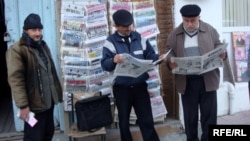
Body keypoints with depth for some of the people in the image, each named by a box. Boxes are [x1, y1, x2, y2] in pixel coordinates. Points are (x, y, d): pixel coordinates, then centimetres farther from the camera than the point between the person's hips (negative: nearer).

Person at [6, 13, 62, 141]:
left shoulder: (43, 46, 13)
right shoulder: (16, 50, -13)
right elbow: (15, 79, -20)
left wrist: (57, 92, 19)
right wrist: (23, 105, -23)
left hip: (49, 100, 8)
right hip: (34, 104, -8)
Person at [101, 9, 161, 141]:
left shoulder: (139, 38, 7)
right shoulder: (110, 42, -4)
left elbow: (150, 56, 8)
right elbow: (105, 64, -13)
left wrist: (159, 57, -14)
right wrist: (113, 60, -35)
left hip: (140, 85, 2)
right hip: (121, 88, -2)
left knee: (147, 119, 7)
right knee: (124, 121, 14)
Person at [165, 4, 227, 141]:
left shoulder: (210, 30, 3)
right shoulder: (174, 35, 3)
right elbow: (169, 54, 4)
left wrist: (223, 54, -16)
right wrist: (170, 62, -18)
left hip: (208, 80, 0)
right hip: (186, 82, 1)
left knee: (209, 115, 6)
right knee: (190, 116, 11)